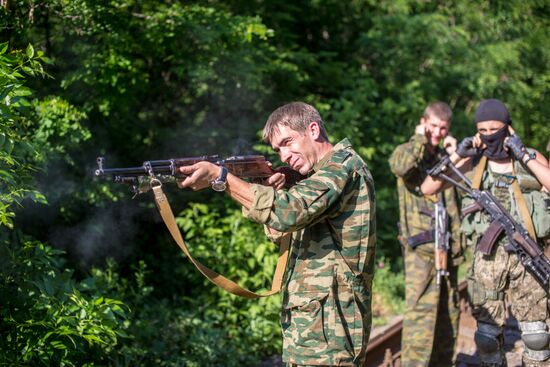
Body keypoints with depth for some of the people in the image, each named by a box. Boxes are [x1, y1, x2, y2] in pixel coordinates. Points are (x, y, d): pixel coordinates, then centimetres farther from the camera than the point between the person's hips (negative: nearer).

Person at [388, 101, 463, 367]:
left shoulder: (446, 157, 19)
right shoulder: (409, 151, 2)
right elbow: (400, 166, -24)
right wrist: (420, 138, -10)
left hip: (447, 247, 7)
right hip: (420, 247, -7)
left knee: (449, 313, 11)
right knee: (420, 311, -14)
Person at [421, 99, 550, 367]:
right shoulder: (473, 162, 6)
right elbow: (427, 189, 1)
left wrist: (524, 156, -15)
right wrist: (456, 156, -8)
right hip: (488, 257, 1)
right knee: (488, 335, 3)